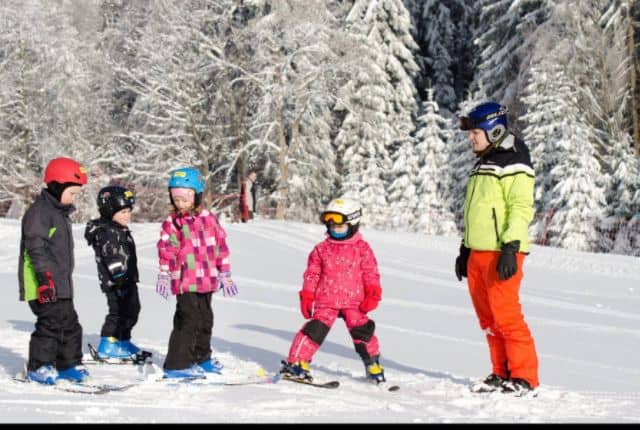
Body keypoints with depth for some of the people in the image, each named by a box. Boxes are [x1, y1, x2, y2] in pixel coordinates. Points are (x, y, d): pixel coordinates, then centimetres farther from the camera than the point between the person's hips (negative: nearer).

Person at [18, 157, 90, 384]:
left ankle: (68, 364, 21)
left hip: (61, 284, 10)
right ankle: (38, 367, -1)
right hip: (44, 285, -10)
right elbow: (36, 248, -20)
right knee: (50, 323, -10)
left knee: (69, 323, 12)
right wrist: (45, 277, -25)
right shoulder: (39, 212, -13)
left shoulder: (61, 213, 19)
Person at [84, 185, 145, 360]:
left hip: (127, 280, 11)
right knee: (118, 311, -7)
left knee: (132, 310, 17)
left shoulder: (120, 230, 16)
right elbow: (111, 258, -24)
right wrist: (119, 279, -27)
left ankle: (123, 341, 29)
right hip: (116, 282, -11)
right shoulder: (106, 232, -18)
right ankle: (108, 345, 0)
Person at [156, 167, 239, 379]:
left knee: (205, 319, 17)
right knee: (188, 320, -10)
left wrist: (225, 274, 9)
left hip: (206, 280, 5)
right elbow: (166, 250, -7)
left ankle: (202, 357, 34)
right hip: (185, 281, -5)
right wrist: (164, 275, -13)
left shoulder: (208, 219, 6)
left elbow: (221, 245, 10)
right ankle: (177, 365, -7)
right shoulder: (172, 223, -4)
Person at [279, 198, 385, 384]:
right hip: (326, 301, 1)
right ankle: (297, 363, -5)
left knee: (363, 331, -8)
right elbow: (312, 274, 11)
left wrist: (372, 294, -7)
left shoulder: (362, 248, 4)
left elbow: (371, 273, 4)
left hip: (354, 301, -1)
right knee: (316, 329, -11)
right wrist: (306, 297, 6)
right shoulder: (321, 249, 8)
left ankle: (373, 365, 10)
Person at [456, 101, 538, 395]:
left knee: (506, 316, -10)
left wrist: (511, 248, -23)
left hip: (501, 254, -9)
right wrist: (465, 248, 23)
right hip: (477, 253, 9)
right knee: (487, 318, 9)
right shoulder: (483, 162, 21)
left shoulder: (513, 162, -9)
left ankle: (524, 378, -5)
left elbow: (521, 208, -16)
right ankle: (502, 373, 16)